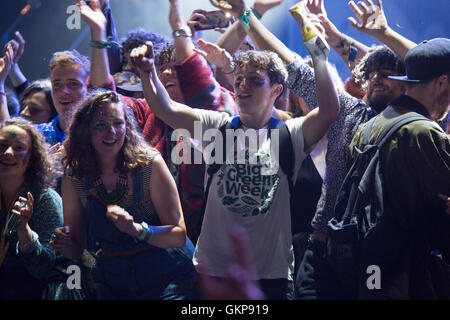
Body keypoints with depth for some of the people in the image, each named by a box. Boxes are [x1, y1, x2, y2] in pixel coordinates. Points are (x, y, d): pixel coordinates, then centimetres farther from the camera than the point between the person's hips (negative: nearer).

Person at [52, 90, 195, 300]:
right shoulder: (74, 177, -4)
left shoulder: (150, 164, -13)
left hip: (167, 276, -3)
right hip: (114, 284, 4)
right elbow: (77, 250, 4)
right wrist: (63, 245, -19)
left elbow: (178, 235, -14)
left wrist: (137, 229, -31)